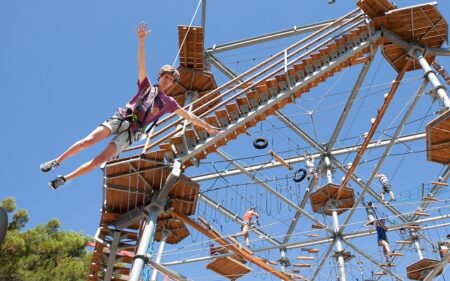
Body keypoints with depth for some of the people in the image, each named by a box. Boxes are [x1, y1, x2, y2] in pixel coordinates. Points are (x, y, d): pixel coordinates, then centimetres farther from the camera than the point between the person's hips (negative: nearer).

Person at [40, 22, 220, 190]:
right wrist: (141, 41, -9)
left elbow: (187, 115, 19)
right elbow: (141, 64, 4)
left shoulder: (168, 102, 19)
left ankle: (64, 179, -6)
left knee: (101, 159, -13)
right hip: (120, 118, 0)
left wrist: (208, 127, 14)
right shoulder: (146, 85, 17)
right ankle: (56, 161, -3)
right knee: (88, 141, -20)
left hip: (133, 131, 0)